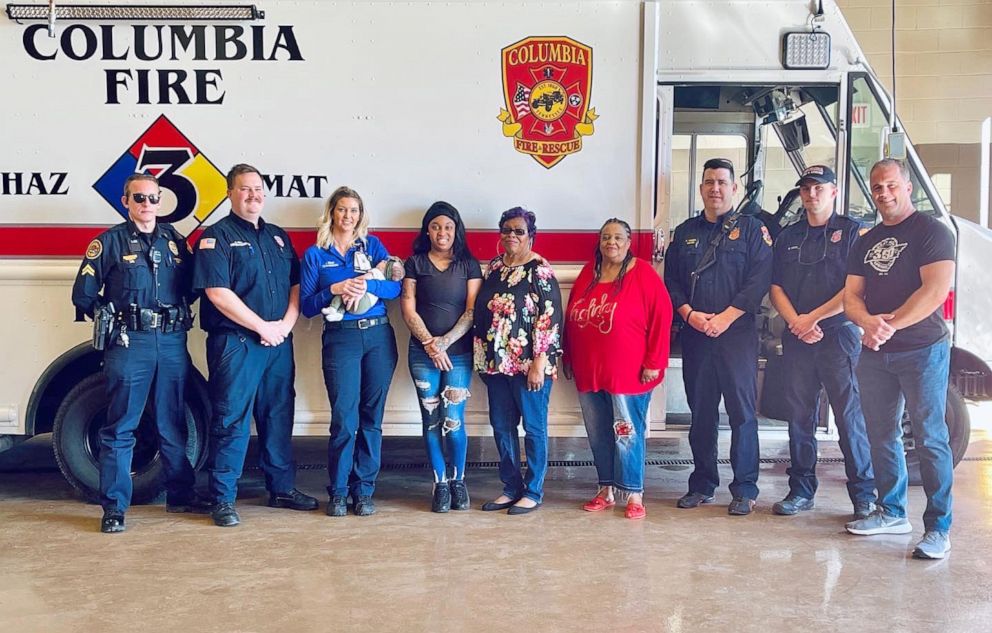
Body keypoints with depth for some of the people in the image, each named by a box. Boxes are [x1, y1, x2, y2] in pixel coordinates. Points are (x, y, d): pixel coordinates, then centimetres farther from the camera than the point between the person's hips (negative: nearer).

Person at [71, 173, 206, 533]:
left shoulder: (175, 241, 13)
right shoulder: (110, 242, 2)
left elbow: (191, 286, 14)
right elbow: (83, 293, 0)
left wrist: (179, 313, -2)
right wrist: (112, 320, -3)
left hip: (173, 342, 4)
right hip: (129, 343, -4)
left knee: (173, 425, 12)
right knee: (120, 428, 0)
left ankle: (180, 496, 23)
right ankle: (114, 507, 6)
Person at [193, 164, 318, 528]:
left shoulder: (278, 236, 17)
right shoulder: (216, 236, -3)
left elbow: (295, 285, 14)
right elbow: (217, 292, -14)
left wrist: (285, 324, -4)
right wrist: (263, 327, -13)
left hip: (279, 342, 6)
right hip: (235, 343, -6)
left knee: (279, 416, 13)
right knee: (231, 420, -3)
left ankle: (282, 488, 25)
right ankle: (224, 500, 6)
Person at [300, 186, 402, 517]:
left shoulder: (373, 245, 11)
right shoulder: (315, 255, 8)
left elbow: (396, 287, 0)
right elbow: (307, 306, 3)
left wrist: (367, 285, -16)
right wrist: (334, 290, -13)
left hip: (379, 336, 2)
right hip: (340, 338, -2)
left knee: (372, 417, 5)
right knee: (344, 419, -8)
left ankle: (364, 490, 14)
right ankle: (338, 492, 6)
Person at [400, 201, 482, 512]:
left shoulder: (469, 265, 8)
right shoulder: (415, 263, 8)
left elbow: (472, 311, 0)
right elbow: (408, 310, 2)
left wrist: (445, 342, -10)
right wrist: (429, 343, -9)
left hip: (459, 353, -1)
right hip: (423, 353, 1)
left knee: (453, 420, -5)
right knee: (431, 420, 2)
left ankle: (458, 480, 13)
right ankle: (440, 484, 13)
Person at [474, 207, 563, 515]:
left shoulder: (540, 271, -8)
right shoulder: (492, 268, 11)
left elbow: (549, 319, -13)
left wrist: (539, 363, -17)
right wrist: (482, 359, 13)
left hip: (529, 364, -6)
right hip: (496, 363, 6)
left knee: (533, 428, 4)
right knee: (501, 427, 11)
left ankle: (533, 492, 15)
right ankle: (511, 488, 24)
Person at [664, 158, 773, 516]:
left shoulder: (752, 229, 4)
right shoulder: (685, 232, 15)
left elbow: (760, 279, -6)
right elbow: (671, 281, 10)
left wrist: (725, 317, -13)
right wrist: (689, 314, -7)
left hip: (738, 334, -3)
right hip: (695, 336, 4)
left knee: (742, 411, -2)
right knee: (701, 412, 9)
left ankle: (745, 490, 6)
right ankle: (702, 486, 18)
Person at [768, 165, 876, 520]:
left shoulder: (851, 232, 2)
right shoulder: (788, 236, 16)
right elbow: (775, 287, 10)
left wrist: (812, 318, -10)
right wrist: (796, 322, -6)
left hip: (838, 335, -4)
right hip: (795, 339, 4)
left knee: (849, 416, -5)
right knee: (799, 416, 7)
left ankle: (864, 496, 3)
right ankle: (801, 491, 16)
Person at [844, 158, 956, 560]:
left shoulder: (932, 231, -4)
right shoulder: (867, 242, 15)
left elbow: (936, 290, -16)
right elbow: (851, 296, 10)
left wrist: (889, 326, -18)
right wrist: (869, 322, -13)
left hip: (922, 350, -6)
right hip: (875, 354, 7)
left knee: (929, 439, -6)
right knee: (881, 434, 11)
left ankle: (938, 528, -1)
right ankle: (892, 513, 23)